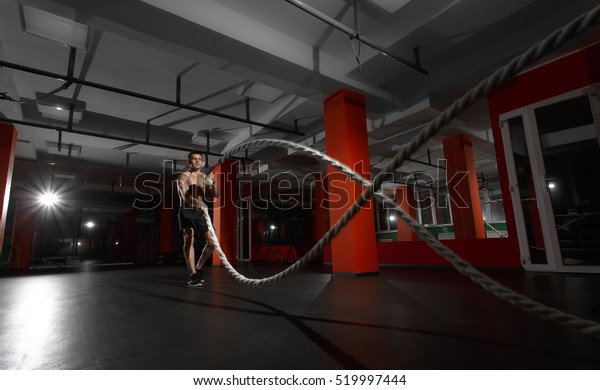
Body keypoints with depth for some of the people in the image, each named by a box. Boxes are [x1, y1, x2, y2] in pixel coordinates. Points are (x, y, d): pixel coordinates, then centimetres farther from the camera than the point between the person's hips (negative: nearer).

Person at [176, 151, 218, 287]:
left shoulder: (205, 177, 12)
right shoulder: (183, 177, -1)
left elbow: (215, 195, 2)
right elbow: (184, 194, -20)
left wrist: (212, 182, -16)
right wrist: (196, 202, -40)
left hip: (201, 212, 4)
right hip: (187, 211, -4)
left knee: (212, 242, -3)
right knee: (189, 239, -18)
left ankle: (198, 269, 17)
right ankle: (193, 276, -18)